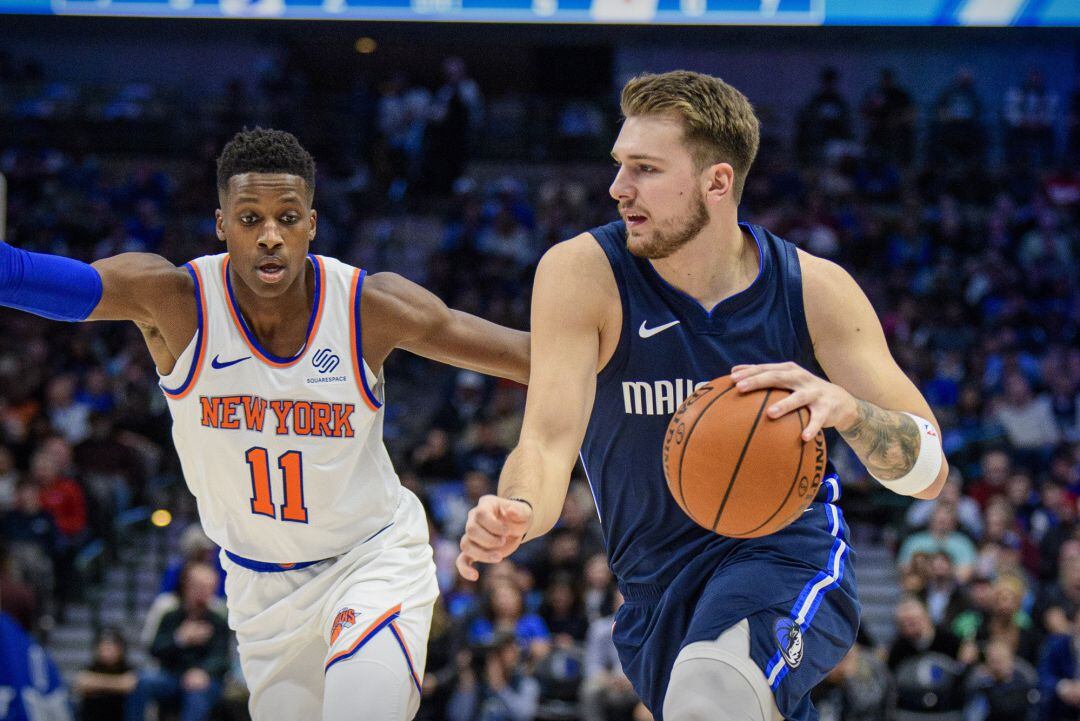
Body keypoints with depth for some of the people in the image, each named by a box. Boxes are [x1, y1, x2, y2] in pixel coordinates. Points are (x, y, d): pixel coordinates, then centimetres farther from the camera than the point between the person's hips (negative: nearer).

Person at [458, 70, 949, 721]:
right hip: (658, 591, 3)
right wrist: (517, 514, -42)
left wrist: (846, 408, -30)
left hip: (792, 554, -3)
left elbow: (928, 472, -8)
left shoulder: (814, 289, -7)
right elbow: (550, 440, -18)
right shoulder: (583, 274, -9)